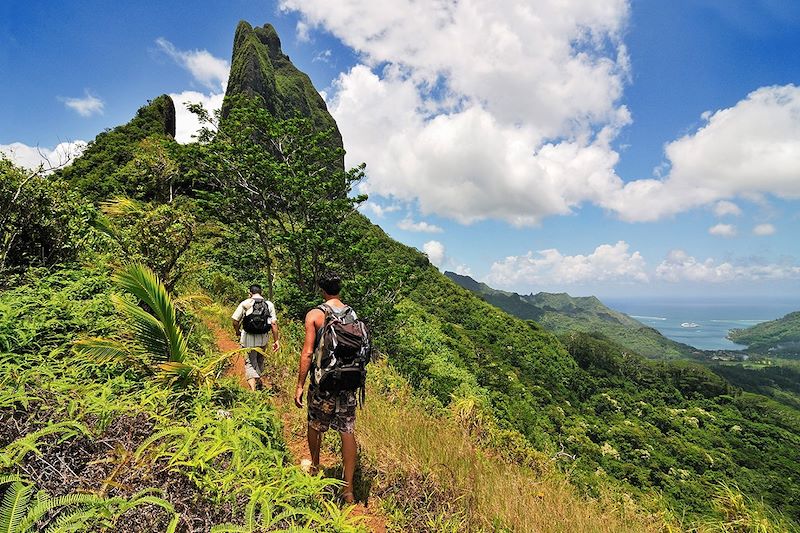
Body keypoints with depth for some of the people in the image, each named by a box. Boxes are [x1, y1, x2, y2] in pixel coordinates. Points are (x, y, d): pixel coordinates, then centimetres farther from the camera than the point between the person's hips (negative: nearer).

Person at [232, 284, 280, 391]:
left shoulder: (245, 304, -7)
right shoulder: (269, 304, -2)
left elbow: (235, 321, -8)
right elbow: (274, 323, -6)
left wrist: (238, 332, 12)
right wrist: (276, 340, -2)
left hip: (248, 338, -3)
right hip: (263, 338, 3)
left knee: (249, 362, 7)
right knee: (260, 360, 24)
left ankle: (253, 387, -6)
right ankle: (258, 380, 45)